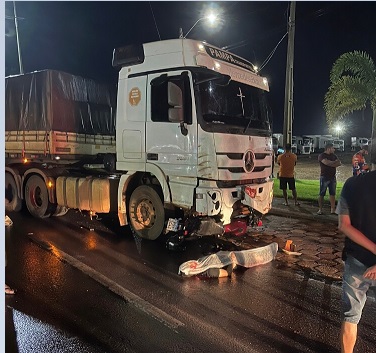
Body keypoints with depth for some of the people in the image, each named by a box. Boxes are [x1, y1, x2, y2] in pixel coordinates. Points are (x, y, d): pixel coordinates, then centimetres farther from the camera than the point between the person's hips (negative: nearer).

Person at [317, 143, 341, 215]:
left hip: (332, 177, 6)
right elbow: (327, 162, -21)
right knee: (321, 194, -1)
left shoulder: (333, 156, 14)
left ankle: (333, 209, 9)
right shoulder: (322, 156, -5)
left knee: (332, 194, 5)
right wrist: (335, 162, -5)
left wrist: (331, 163, -12)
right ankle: (320, 209, 5)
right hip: (324, 177, -6)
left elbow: (339, 163, 3)